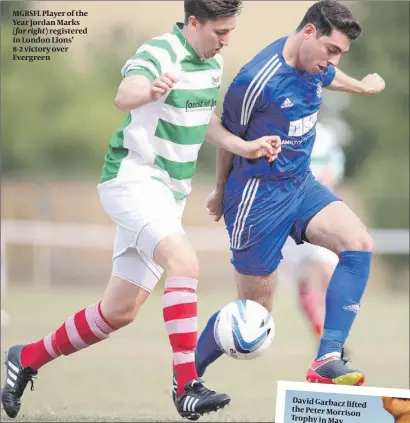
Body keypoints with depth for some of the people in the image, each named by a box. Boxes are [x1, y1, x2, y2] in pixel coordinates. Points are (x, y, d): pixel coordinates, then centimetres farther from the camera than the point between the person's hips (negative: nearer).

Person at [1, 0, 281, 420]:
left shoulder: (213, 63, 9)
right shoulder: (158, 53, -17)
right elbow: (124, 96, -39)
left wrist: (244, 147, 13)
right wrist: (151, 91, -61)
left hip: (169, 194, 9)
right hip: (133, 178, -9)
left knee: (119, 311, 9)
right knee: (183, 261, -31)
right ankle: (187, 386, -34)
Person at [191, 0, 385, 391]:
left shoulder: (313, 65, -1)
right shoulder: (257, 80, -24)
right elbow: (228, 137, -6)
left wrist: (363, 87, 47)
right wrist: (220, 192, 10)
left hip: (300, 185, 7)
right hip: (259, 196, -7)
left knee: (358, 243, -19)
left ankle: (327, 361, -22)